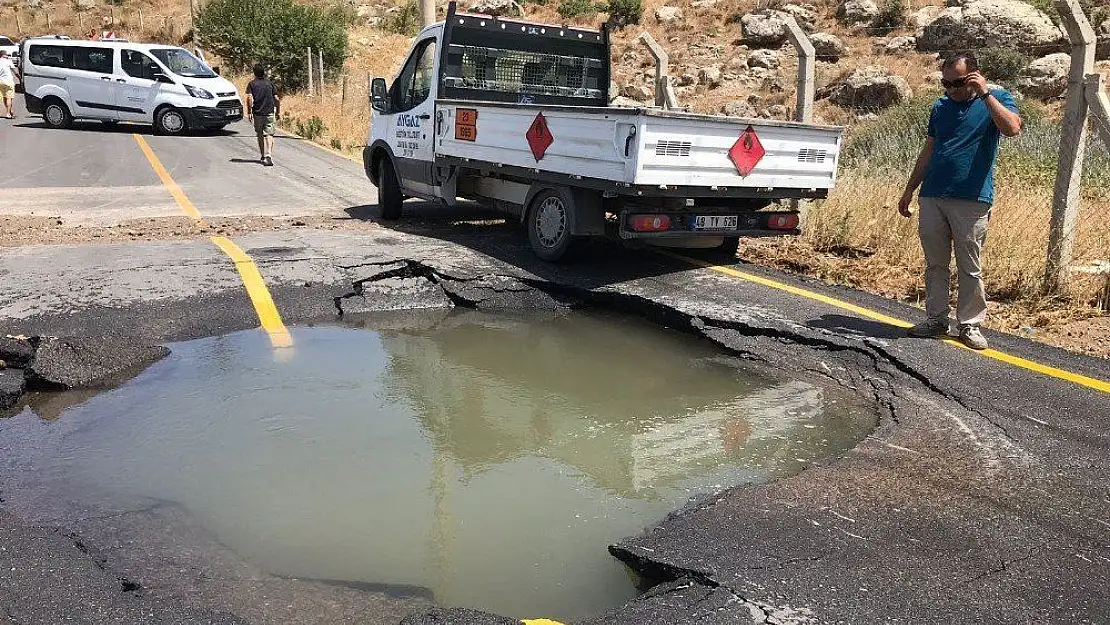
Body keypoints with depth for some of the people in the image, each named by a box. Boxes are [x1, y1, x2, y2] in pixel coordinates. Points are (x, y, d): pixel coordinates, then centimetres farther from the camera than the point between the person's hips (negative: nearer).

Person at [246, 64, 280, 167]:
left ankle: (263, 156, 21)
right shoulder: (270, 83, 4)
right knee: (269, 134, -5)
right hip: (270, 113, 0)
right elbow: (276, 99, 2)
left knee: (260, 135, 14)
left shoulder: (252, 84, 1)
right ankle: (268, 154, -25)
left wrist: (249, 112, -6)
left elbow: (250, 98, -11)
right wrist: (278, 112, 13)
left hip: (257, 113, 0)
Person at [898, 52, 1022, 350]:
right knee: (935, 264, 9)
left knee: (970, 268, 1)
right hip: (932, 197, 4)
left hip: (972, 200, -4)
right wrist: (909, 191, 17)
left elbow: (1012, 128, -19)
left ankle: (970, 324, 8)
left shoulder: (996, 99, 2)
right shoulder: (940, 107, 15)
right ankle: (936, 319, 17)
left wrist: (985, 93, -17)